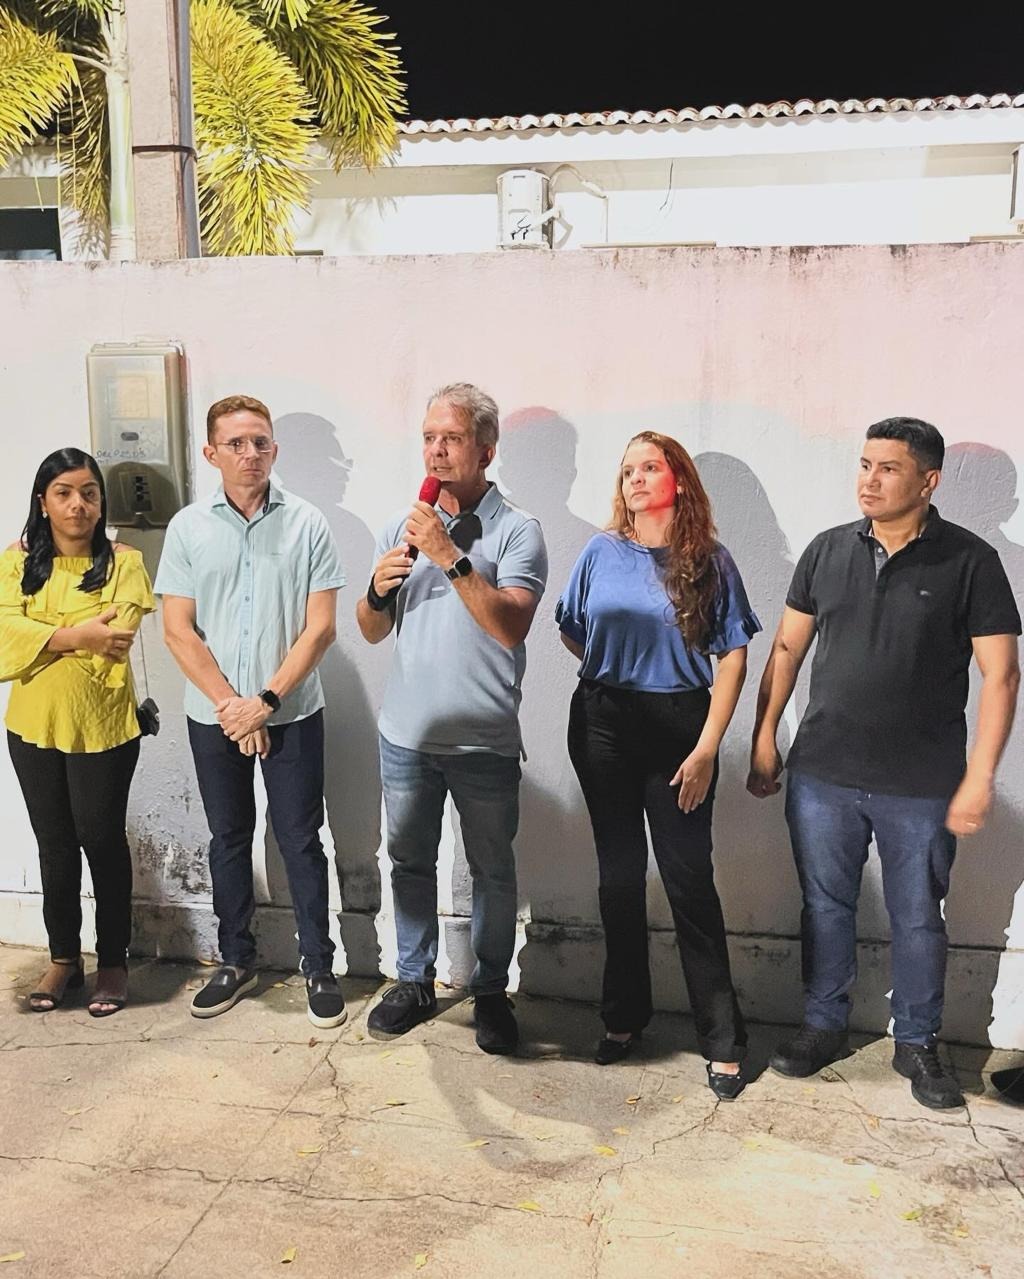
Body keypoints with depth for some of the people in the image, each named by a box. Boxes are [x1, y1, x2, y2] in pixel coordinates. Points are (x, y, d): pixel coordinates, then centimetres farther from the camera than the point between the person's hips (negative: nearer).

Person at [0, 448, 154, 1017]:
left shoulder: (122, 562, -7)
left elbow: (113, 639, -19)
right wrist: (76, 636, -23)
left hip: (101, 725, -3)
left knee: (101, 839, 8)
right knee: (54, 843, 14)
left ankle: (113, 960, 24)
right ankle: (64, 957, 30)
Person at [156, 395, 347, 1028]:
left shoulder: (307, 524, -6)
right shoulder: (188, 527, -1)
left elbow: (320, 627, -9)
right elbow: (178, 629, -3)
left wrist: (265, 702, -14)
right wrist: (228, 704, -11)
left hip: (292, 713, -2)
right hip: (213, 716, 2)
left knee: (301, 841, 5)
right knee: (229, 839, 15)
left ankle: (319, 966, 20)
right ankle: (237, 960, 31)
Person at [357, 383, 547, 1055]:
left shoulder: (517, 531, -6)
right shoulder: (403, 528, 8)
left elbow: (512, 626, -21)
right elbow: (373, 631, 10)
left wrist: (452, 559, -26)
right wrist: (379, 589, -11)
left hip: (484, 740, -4)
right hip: (407, 733, 4)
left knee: (492, 869, 9)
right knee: (410, 860, 16)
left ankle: (492, 992, 27)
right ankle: (415, 981, 33)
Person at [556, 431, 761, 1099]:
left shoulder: (710, 561, -2)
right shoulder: (601, 553, 4)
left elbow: (733, 657, -6)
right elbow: (573, 632, 16)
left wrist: (707, 748, -12)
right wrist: (619, 671, 9)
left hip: (680, 730, -2)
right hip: (604, 727, 3)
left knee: (689, 881, -1)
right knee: (619, 875, 12)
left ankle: (723, 1038, 13)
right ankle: (625, 1015, 28)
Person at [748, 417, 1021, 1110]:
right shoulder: (828, 551, 3)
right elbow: (787, 649, 8)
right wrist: (765, 739, 6)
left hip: (922, 786, -2)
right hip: (822, 774, 3)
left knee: (919, 919, 12)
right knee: (826, 906, 14)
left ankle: (918, 1044, 31)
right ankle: (824, 1026, 32)